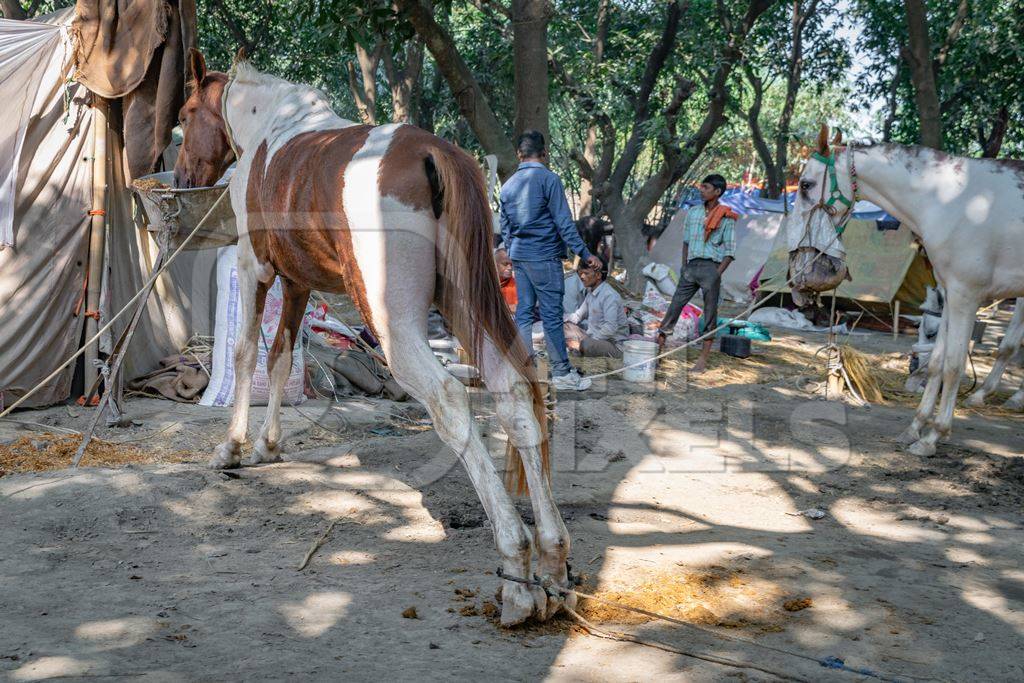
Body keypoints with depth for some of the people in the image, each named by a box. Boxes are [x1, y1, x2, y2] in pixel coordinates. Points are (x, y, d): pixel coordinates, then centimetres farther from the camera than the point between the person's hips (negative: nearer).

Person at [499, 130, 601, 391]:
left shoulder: (508, 185, 11)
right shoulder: (548, 179, -10)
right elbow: (564, 222, -13)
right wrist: (584, 253, -9)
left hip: (518, 256, 7)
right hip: (544, 257, -7)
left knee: (523, 313, 9)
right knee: (552, 315, -3)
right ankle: (562, 373, 2)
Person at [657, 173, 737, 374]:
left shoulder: (726, 217, -3)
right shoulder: (693, 213, 12)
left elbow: (730, 251, -4)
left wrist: (717, 274, -12)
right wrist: (684, 266, 11)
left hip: (710, 267, -5)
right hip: (691, 266, 5)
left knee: (710, 313, 0)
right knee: (675, 305, 3)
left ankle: (703, 359, 3)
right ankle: (658, 345, 9)